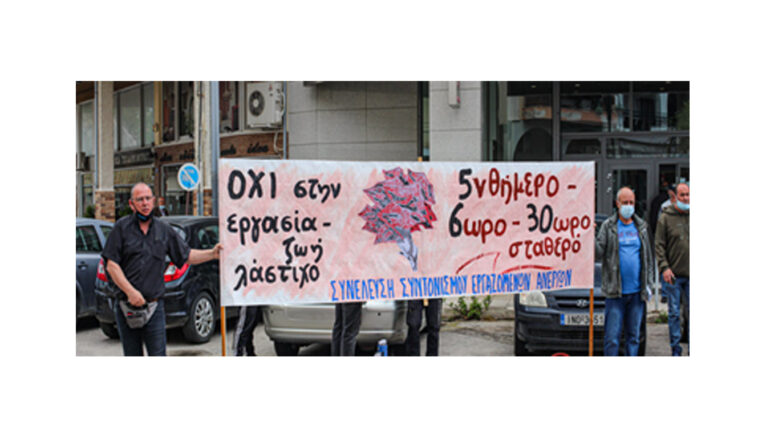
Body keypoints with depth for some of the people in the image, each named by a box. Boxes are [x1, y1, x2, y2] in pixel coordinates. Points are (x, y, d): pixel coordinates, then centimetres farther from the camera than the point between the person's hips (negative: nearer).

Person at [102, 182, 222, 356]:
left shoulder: (164, 230, 10)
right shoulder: (122, 227, 2)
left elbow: (187, 256, 16)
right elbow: (111, 264, -3)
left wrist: (213, 253, 1)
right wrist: (130, 291, -13)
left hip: (154, 308, 1)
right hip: (126, 308, 0)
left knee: (158, 354, -4)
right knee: (132, 355, 9)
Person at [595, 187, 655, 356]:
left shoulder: (641, 226, 11)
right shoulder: (608, 226, 2)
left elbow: (648, 256, 15)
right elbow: (598, 253, -6)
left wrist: (648, 283, 8)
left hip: (637, 292, 3)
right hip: (615, 292, -3)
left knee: (634, 335, 10)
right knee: (612, 336, -4)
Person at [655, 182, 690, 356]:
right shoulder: (665, 218, 0)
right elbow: (659, 245, -2)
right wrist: (664, 267, -11)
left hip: (691, 275, 2)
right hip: (673, 275, -2)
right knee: (674, 312, 4)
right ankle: (675, 347, 13)